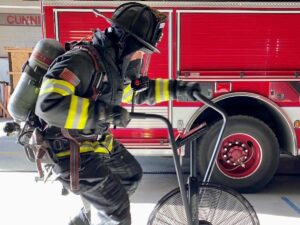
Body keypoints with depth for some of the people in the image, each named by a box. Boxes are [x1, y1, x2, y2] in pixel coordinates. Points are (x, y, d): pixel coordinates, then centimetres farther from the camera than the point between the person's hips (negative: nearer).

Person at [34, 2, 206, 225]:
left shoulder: (114, 66, 2)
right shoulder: (81, 60, -27)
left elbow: (141, 90, 18)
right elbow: (49, 105, -39)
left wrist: (180, 89, 7)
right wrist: (106, 113, -34)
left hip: (97, 141, 9)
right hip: (72, 151, -9)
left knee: (131, 175, 24)